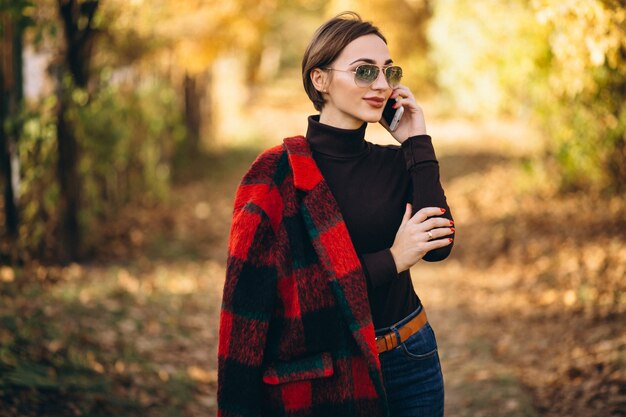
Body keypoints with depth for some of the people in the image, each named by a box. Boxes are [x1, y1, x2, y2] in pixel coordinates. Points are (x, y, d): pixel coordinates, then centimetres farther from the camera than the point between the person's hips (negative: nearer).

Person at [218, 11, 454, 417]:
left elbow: (439, 246, -12)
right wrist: (391, 261, -18)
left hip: (410, 362, 4)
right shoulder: (280, 174, -11)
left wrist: (418, 143, -8)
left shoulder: (394, 163, 3)